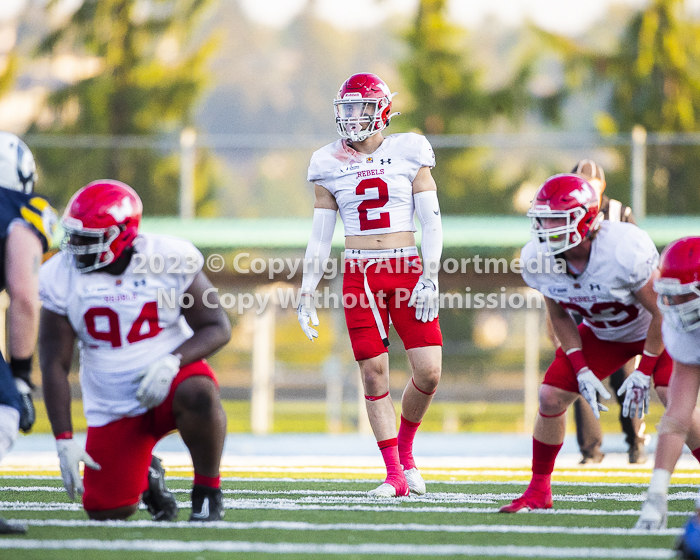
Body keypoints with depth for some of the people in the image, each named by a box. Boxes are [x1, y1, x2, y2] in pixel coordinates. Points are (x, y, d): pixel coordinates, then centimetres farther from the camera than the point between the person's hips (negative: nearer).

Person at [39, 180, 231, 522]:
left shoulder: (170, 260, -13)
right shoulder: (63, 278, -10)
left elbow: (217, 328, -8)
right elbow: (54, 365, -8)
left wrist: (173, 361, -27)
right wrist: (63, 440, -13)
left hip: (170, 380, -2)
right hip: (113, 408, 2)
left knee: (198, 396, -38)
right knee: (106, 512, -7)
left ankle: (207, 492, -15)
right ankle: (144, 477, 29)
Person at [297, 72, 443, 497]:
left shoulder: (409, 153, 1)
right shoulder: (330, 165, 5)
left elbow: (432, 223, 0)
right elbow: (320, 237, 10)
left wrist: (430, 279, -9)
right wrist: (307, 294, 7)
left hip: (407, 267, -1)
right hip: (360, 275, 1)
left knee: (429, 372, -8)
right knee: (374, 374, -3)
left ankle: (406, 451, 18)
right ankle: (396, 476, 4)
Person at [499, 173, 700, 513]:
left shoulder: (624, 252, -38)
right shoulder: (537, 259, -20)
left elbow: (663, 312, -25)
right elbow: (560, 317, -3)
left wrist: (643, 374, -21)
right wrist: (582, 371, -11)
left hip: (654, 329, -5)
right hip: (604, 334, 5)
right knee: (551, 396, -7)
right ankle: (539, 491, 11)